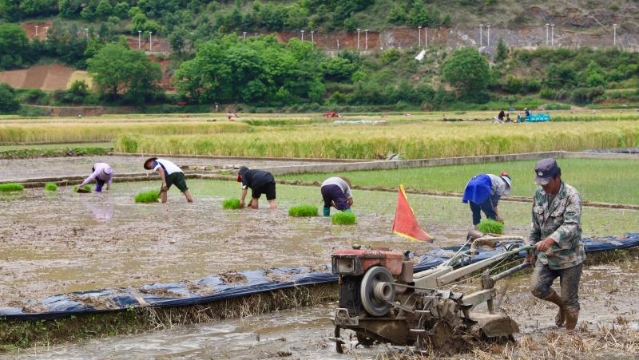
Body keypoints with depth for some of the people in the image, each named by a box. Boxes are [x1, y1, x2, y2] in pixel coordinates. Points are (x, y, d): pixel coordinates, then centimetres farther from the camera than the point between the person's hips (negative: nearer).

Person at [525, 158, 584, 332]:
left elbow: (571, 225, -33)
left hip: (569, 256, -6)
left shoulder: (571, 196, -19)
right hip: (546, 254, 6)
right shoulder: (539, 194, 2)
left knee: (569, 299, 3)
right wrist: (532, 249, 15)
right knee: (536, 287, -6)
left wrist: (551, 240, -47)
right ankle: (561, 304, 24)